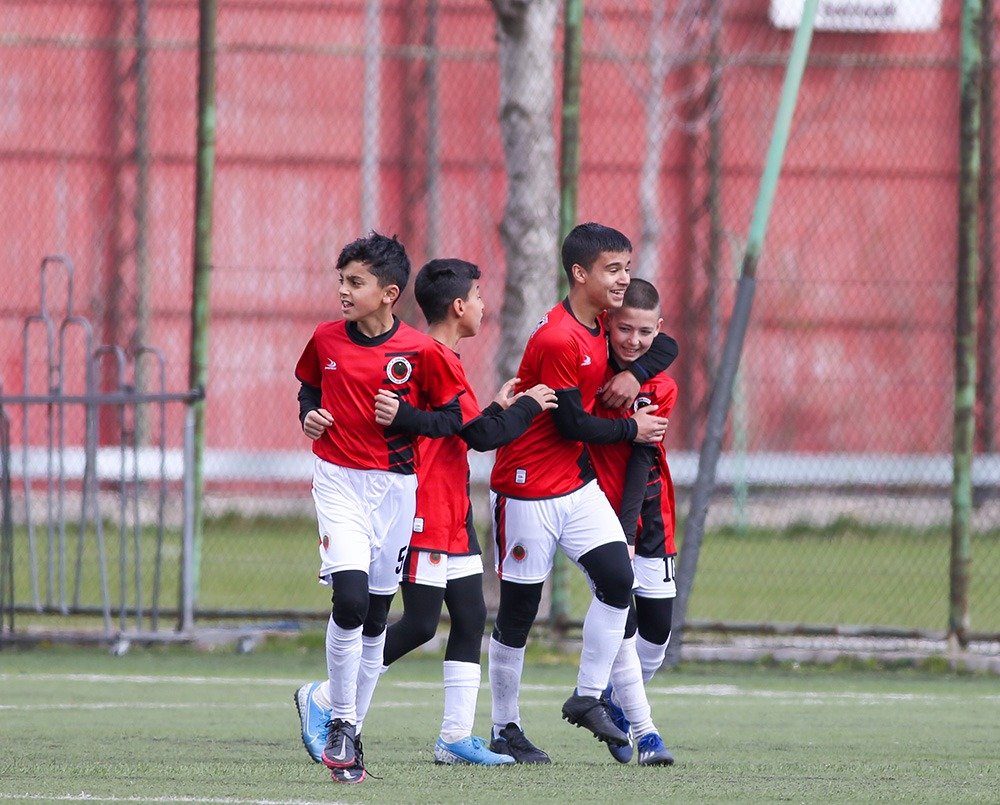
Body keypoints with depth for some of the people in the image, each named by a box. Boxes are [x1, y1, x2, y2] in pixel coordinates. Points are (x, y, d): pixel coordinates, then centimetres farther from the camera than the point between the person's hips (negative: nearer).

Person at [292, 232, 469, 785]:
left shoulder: (420, 351, -6)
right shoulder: (326, 340, 0)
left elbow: (453, 418, 2)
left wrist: (405, 418, -15)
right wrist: (310, 413, -1)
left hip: (395, 489, 0)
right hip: (338, 481, 0)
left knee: (375, 618, 7)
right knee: (350, 599, -20)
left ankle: (349, 729, 21)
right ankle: (340, 724, -6)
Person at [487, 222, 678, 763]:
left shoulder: (601, 326, 5)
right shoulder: (557, 340, -22)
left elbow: (664, 347, 18)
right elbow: (571, 425, -20)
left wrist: (631, 374, -2)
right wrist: (631, 429, -5)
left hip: (578, 485, 8)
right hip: (529, 489, -8)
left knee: (617, 578, -9)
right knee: (518, 607, 1)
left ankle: (588, 698, 3)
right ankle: (504, 729, 12)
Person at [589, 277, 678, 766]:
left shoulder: (660, 388, -5)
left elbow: (641, 461, -12)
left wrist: (629, 530, -20)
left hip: (644, 513, 2)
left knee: (658, 627, 4)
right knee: (621, 619, -12)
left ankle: (618, 703, 31)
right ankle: (643, 731, -4)